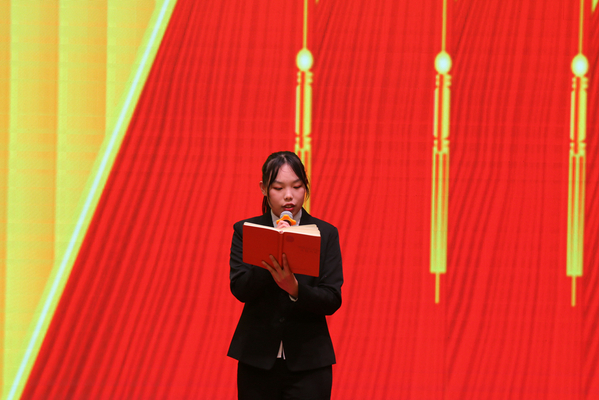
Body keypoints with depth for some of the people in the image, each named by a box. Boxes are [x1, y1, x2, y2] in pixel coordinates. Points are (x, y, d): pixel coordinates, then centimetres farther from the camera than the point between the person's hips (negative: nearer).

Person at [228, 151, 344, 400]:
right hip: (258, 360, 1)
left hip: (308, 363, -1)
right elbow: (240, 289, -7)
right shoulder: (245, 231, 5)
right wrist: (271, 254, -20)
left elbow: (332, 301, -4)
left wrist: (294, 288, -22)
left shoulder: (325, 234, 4)